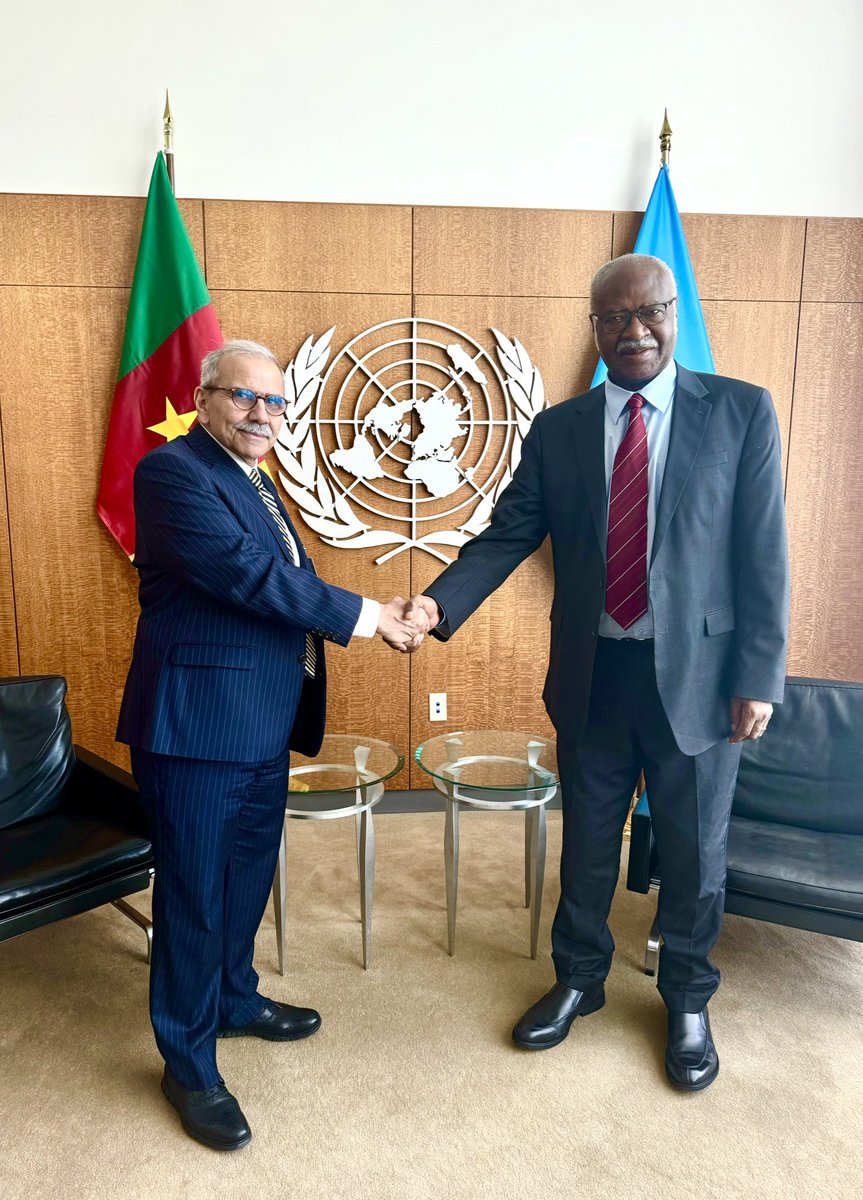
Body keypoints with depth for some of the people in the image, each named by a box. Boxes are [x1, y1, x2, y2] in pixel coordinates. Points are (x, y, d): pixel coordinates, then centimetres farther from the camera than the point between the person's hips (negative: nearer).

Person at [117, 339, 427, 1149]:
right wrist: (355, 614, -16)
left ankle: (234, 1000, 45)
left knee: (248, 877, 22)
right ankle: (187, 1063, 25)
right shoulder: (172, 470, -13)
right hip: (197, 724, -9)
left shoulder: (252, 481, 17)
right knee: (194, 893, 6)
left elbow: (284, 582, 14)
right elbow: (246, 572, -23)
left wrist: (374, 616, 0)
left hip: (261, 725, 9)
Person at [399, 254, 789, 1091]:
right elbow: (507, 536, -3)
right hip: (592, 675, 2)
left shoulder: (741, 412, -4)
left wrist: (759, 677, -9)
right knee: (586, 843, 18)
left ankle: (687, 1000, 43)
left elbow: (762, 553, -6)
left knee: (693, 850, 16)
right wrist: (438, 604, -19)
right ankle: (578, 980, 44)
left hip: (695, 673, -1)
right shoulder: (557, 429, 2)